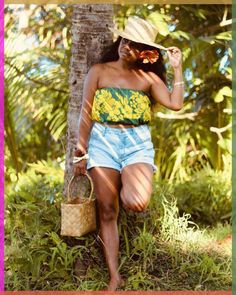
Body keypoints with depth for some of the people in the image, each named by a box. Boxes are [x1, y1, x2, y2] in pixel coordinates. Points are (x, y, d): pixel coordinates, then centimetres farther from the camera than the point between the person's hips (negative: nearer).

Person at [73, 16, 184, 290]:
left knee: (137, 203, -24)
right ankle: (114, 276, 11)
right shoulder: (99, 71, 4)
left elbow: (175, 104, -4)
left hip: (138, 142, 0)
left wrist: (177, 68, -1)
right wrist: (80, 153, 0)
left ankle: (127, 191, 16)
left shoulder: (148, 77, 8)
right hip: (103, 140, 0)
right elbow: (86, 114, 2)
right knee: (107, 212, 0)